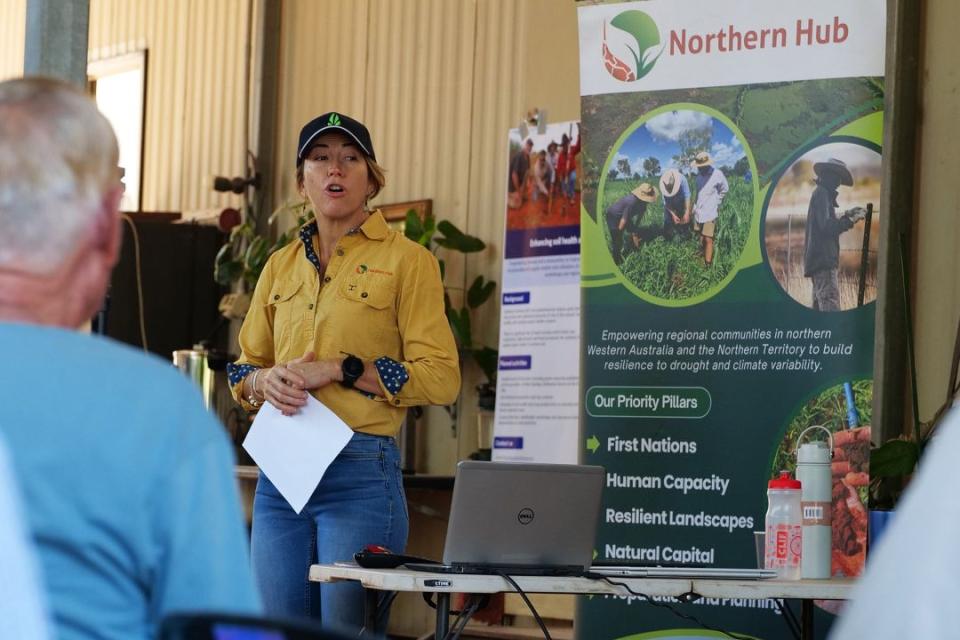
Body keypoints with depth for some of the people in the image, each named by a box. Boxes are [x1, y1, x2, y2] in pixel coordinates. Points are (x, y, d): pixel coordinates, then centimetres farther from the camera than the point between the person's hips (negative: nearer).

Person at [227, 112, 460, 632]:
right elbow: (243, 368, 21)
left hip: (361, 471, -5)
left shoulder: (406, 260, -1)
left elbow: (440, 377, -9)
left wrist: (339, 370, -14)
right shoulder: (281, 266, 16)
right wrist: (265, 380, -3)